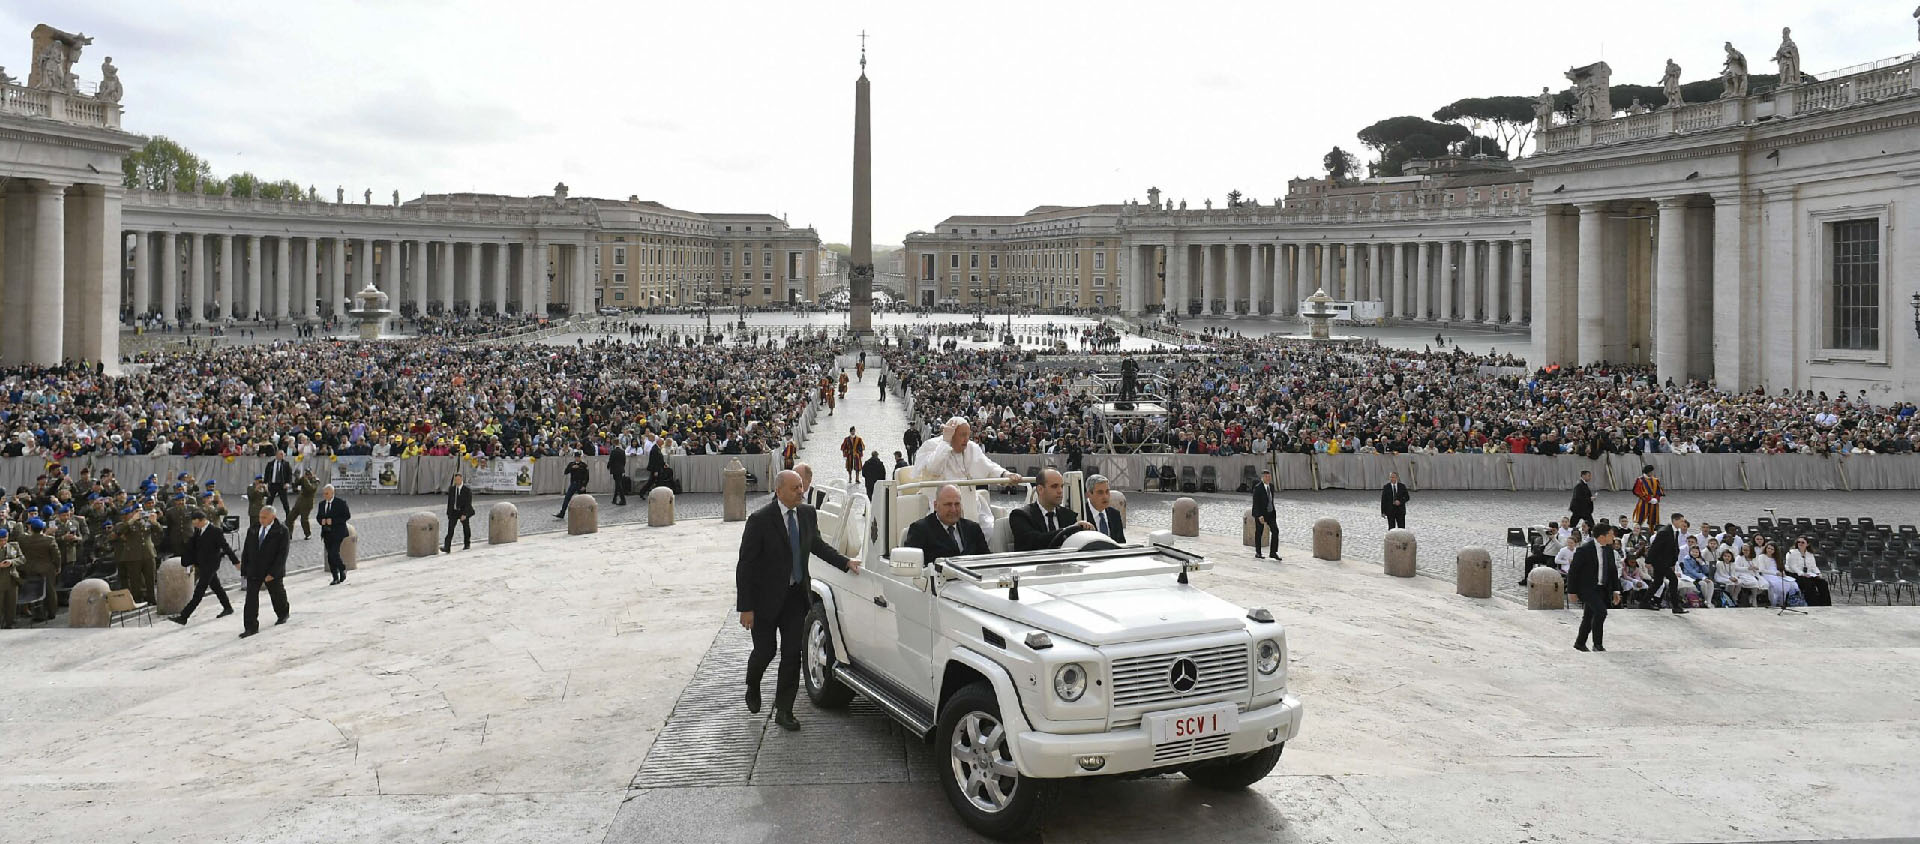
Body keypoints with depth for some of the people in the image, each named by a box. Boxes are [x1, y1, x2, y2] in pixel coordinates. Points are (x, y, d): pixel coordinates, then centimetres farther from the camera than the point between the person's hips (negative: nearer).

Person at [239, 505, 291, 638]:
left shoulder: (282, 531, -12)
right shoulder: (252, 530, 3)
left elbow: (282, 554, -16)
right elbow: (246, 551, 9)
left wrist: (273, 573, -20)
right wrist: (244, 570, 2)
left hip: (273, 572, -3)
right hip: (253, 571, 3)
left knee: (277, 594, 17)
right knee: (251, 598, -4)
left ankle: (283, 614, 44)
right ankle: (251, 627, -1)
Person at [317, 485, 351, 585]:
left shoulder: (341, 502, -6)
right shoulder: (322, 504, 12)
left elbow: (347, 516, -9)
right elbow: (318, 516, 20)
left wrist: (333, 521, -17)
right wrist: (321, 521, -4)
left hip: (337, 532, -6)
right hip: (327, 533, 6)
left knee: (334, 553, -17)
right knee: (330, 556, 6)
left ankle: (342, 569, 9)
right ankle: (336, 578, 13)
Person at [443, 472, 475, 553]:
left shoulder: (467, 490, -14)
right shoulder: (451, 488, 0)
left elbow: (468, 503, -17)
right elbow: (449, 501, 7)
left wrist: (464, 514, -25)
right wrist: (448, 513, 8)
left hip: (463, 511, -2)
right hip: (453, 511, 2)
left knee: (466, 528, 15)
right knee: (450, 529, -11)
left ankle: (467, 544, 37)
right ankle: (447, 548, -19)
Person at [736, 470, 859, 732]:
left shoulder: (807, 514, 0)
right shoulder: (760, 520, -17)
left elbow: (817, 544, 19)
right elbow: (745, 565, -15)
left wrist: (845, 562, 6)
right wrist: (745, 607, -17)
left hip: (796, 595, 4)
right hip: (766, 597, -4)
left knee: (792, 653, 2)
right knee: (765, 651, 7)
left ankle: (783, 710, 10)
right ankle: (752, 688, 39)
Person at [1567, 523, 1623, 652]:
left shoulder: (1609, 548, 4)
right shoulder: (1584, 550, -17)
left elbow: (1613, 570, 13)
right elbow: (1573, 572, -11)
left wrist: (1616, 590, 8)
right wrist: (1572, 592, -9)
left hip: (1603, 589, 7)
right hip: (1587, 588, -7)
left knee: (1589, 617, 11)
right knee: (1601, 611, -22)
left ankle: (1579, 643, 27)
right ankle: (1598, 644, -10)